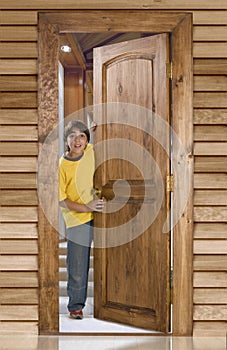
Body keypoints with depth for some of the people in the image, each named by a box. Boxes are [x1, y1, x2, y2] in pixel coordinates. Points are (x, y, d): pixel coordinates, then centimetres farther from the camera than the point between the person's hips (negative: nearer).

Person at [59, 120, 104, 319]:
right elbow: (61, 200, -11)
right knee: (77, 267, 4)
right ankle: (76, 305, 22)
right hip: (77, 220, -3)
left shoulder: (92, 152, -4)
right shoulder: (61, 166, -12)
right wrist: (87, 207, -19)